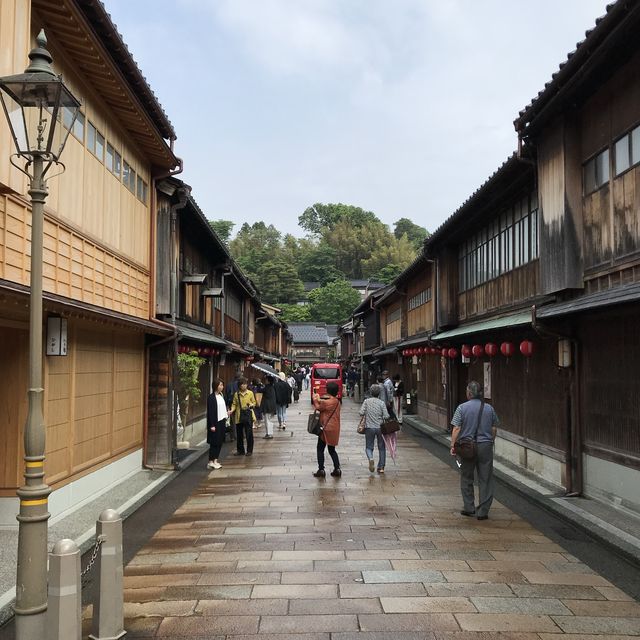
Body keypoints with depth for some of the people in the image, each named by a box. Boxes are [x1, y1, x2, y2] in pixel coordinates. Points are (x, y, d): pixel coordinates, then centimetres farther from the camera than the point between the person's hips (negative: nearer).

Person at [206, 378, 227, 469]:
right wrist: (212, 425, -16)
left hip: (222, 422, 8)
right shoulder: (211, 398, -12)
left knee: (220, 442, 9)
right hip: (215, 423, -8)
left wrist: (226, 418, 10)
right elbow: (210, 412, -14)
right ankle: (211, 462, 3)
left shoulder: (221, 395, 11)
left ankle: (215, 460, 16)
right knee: (215, 442, -4)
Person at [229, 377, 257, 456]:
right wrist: (232, 410, -11)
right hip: (239, 415, 2)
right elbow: (234, 404, 6)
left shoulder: (250, 393, 1)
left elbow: (254, 402, 8)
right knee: (239, 434, 8)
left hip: (248, 414, -2)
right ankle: (240, 450, 20)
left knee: (249, 433, -3)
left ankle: (249, 451, 9)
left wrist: (251, 405, -13)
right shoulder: (236, 394, 4)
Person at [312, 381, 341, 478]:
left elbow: (318, 407, -1)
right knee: (332, 449, 18)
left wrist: (315, 400, 14)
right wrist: (319, 400, 15)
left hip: (327, 428, -8)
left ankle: (321, 470, 5)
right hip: (335, 429, 8)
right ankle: (337, 469, 13)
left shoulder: (327, 402, -19)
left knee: (320, 449, 5)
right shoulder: (337, 401, 6)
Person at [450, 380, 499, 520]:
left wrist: (453, 445, -2)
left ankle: (468, 507, 17)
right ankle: (483, 511, 7)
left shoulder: (462, 408, -6)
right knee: (485, 479, 7)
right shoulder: (489, 408, 3)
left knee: (466, 478, 14)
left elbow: (456, 429, -9)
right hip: (485, 446, 1)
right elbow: (494, 429, 8)